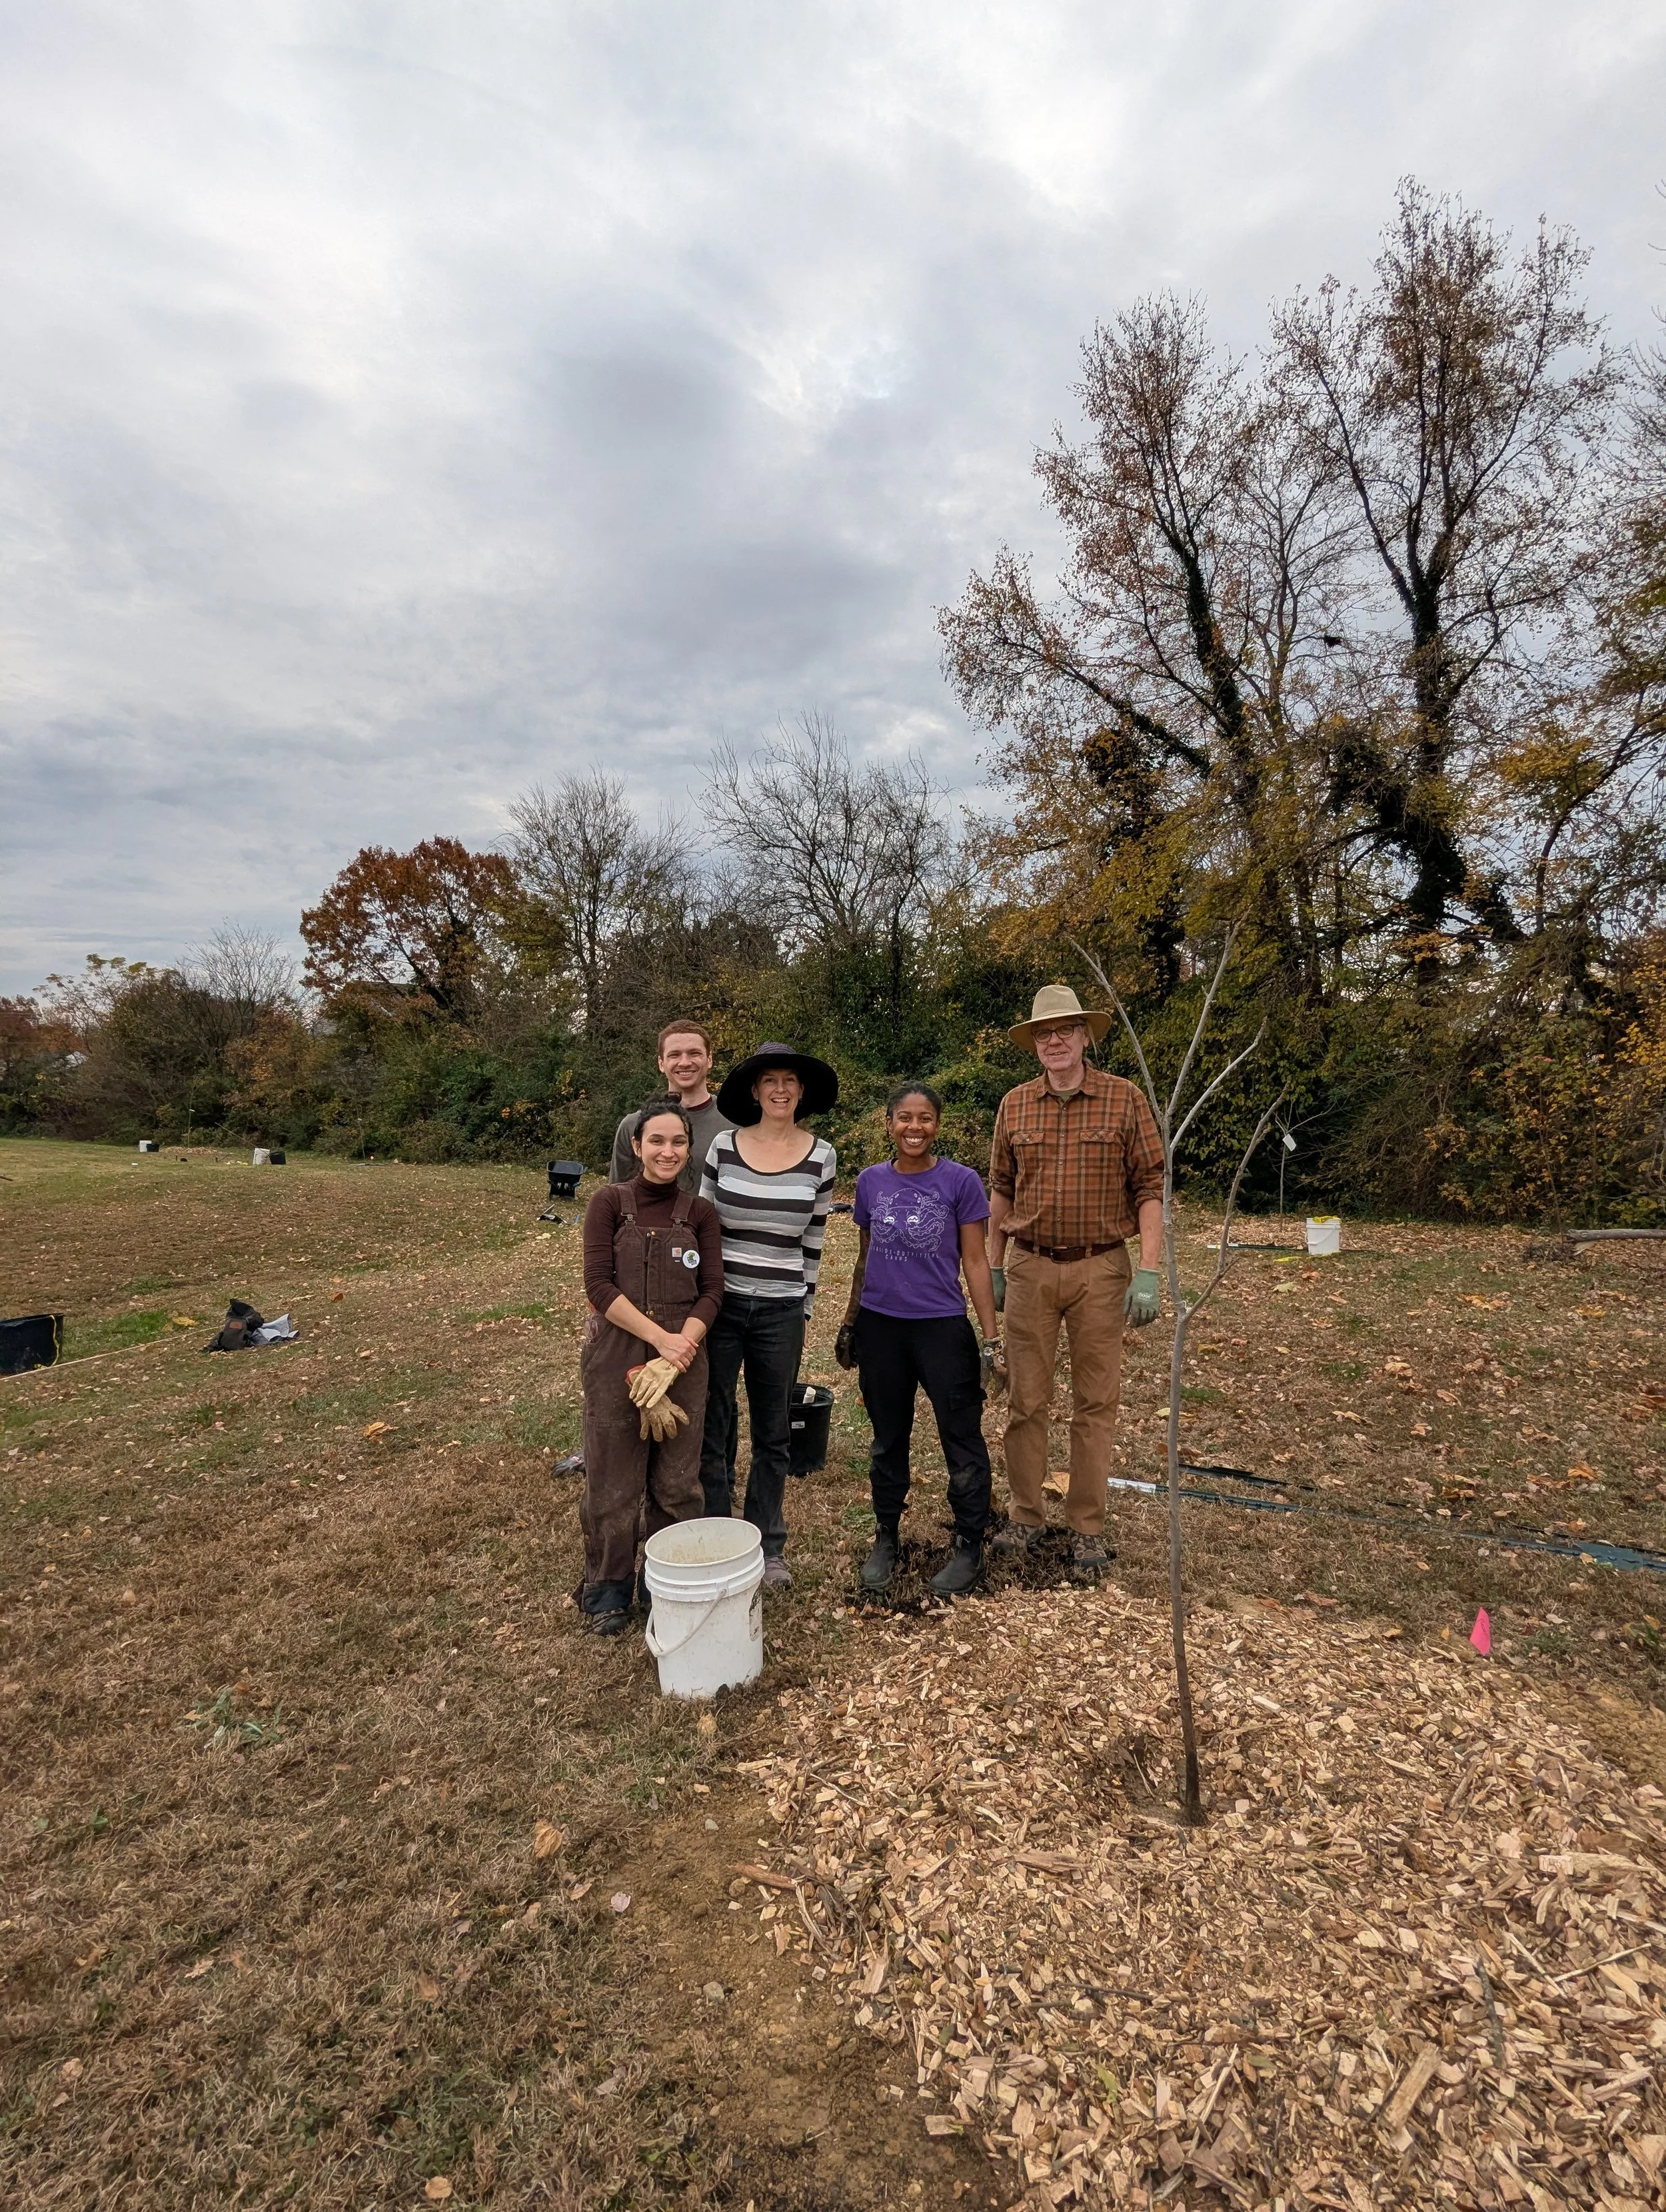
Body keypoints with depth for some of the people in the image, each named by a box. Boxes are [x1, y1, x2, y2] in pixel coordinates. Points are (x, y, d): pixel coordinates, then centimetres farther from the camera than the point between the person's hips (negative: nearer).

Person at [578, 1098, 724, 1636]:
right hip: (615, 1356, -2)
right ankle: (608, 1588, 28)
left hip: (684, 1359, 2)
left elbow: (712, 1292, -2)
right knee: (612, 1480, 7)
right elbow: (599, 1285, -10)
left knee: (677, 1480, 10)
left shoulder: (699, 1213, 4)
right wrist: (662, 1338, -17)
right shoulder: (610, 1202, -2)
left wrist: (673, 1360, -15)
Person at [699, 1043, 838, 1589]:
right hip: (719, 1302, 0)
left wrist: (805, 1308, 7)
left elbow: (814, 1239, 4)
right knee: (712, 1426, 8)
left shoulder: (821, 1156, -2)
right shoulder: (723, 1146, -3)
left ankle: (767, 1546, 30)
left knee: (773, 1433, 13)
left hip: (781, 1311, 0)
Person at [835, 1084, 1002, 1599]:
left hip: (942, 1328, -3)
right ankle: (886, 1538, 33)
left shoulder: (960, 1182, -7)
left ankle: (969, 1547, 25)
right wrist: (849, 1325, 16)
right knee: (888, 1439, 16)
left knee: (962, 1440, 5)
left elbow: (975, 1263, -4)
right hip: (880, 1328, 3)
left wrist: (992, 1341, -7)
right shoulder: (870, 1182, 2)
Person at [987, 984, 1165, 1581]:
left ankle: (1088, 1529, 20)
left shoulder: (1125, 1099, -3)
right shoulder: (1015, 1105, 5)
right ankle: (1025, 1515, 24)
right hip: (1029, 1268, 2)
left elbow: (1150, 1187, -4)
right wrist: (994, 1267, 11)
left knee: (1095, 1403, 7)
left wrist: (1148, 1272, -11)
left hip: (1101, 1269, -2)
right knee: (1027, 1399, 9)